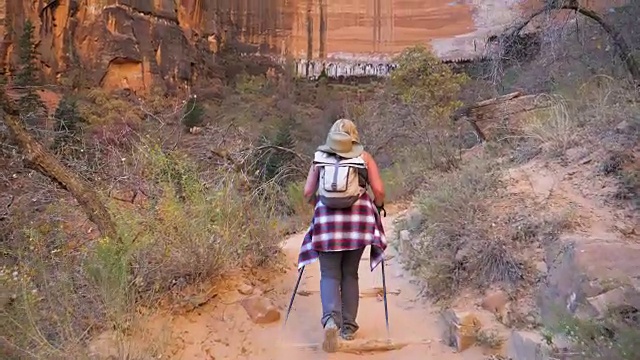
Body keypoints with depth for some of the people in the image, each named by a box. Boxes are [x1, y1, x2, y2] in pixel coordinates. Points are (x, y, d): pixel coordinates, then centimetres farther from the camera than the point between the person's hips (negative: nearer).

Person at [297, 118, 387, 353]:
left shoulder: (320, 158, 8)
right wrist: (378, 206, 20)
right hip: (358, 220, 0)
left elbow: (308, 192, 6)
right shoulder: (365, 157, 6)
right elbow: (378, 190, -1)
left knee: (330, 275, 6)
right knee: (350, 274, 15)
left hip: (328, 220, 0)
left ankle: (331, 319, -17)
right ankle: (348, 326, 19)